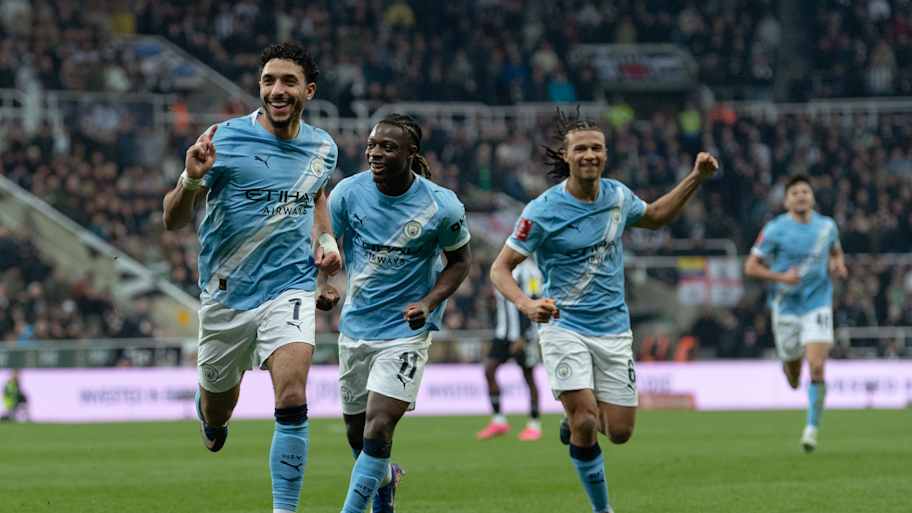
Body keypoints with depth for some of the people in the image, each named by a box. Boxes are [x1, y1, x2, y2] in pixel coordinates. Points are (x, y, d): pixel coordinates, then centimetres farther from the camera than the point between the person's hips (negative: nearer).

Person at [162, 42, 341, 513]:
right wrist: (191, 178, -30)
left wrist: (325, 238, 7)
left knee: (292, 402, -21)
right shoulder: (224, 139, -11)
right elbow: (173, 220, -10)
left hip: (290, 288, 1)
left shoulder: (323, 148, 2)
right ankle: (212, 418, 53)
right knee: (217, 411, 15)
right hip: (226, 293, -1)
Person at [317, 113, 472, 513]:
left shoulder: (441, 207, -14)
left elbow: (460, 260, 1)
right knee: (356, 431, 14)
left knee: (378, 427, -18)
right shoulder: (349, 192, -9)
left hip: (406, 329, -4)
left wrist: (428, 303, -15)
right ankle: (385, 480, 45)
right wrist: (322, 285, -18)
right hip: (356, 326, 4)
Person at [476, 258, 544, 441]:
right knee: (489, 369, -4)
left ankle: (534, 424, 12)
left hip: (522, 335, -7)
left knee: (528, 376, 2)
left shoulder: (527, 271, -14)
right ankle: (498, 421, 1)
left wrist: (523, 338, -21)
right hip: (503, 332, 7)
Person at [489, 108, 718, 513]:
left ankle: (578, 418, 36)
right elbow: (500, 268, -10)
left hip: (613, 329, 4)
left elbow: (655, 217, 24)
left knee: (619, 432, 2)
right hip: (564, 327, -4)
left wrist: (696, 178, 13)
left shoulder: (617, 196, 1)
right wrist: (526, 304, -29)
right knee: (584, 425, -18)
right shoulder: (543, 211, -14)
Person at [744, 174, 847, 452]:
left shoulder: (827, 226, 3)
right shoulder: (775, 229, -7)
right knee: (793, 380, 8)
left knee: (816, 368, -17)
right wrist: (781, 277, -19)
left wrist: (838, 265, -1)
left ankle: (812, 427, -5)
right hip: (786, 305, -1)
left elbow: (836, 252, 23)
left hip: (818, 304, 1)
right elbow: (751, 267, -5)